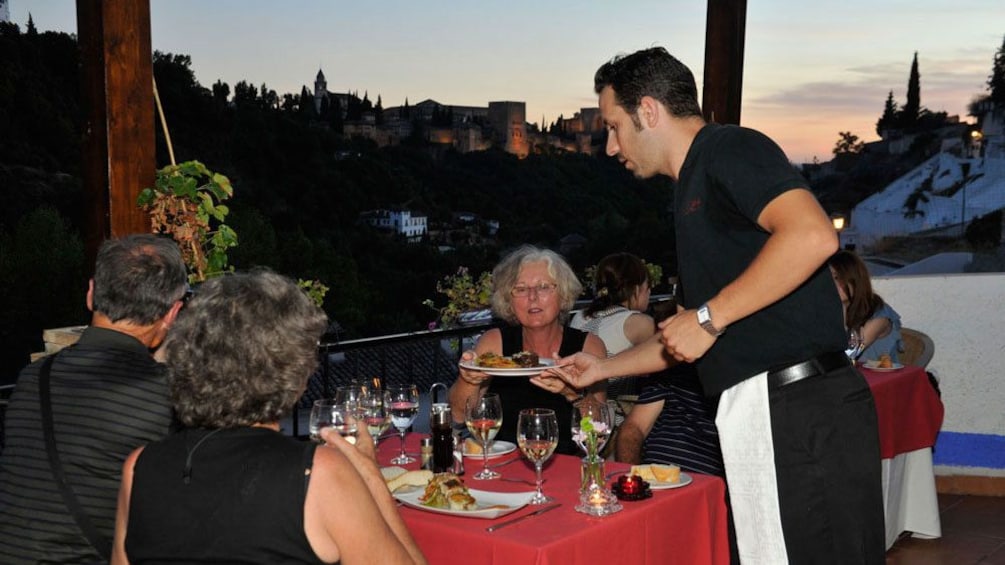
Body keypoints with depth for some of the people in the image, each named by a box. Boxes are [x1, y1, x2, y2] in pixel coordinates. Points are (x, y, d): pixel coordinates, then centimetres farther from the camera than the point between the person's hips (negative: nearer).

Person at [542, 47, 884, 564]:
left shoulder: (729, 149, -5)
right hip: (758, 416, 9)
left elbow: (813, 235, -25)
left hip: (802, 412, -9)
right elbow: (684, 339, 30)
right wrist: (603, 368, 32)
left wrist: (709, 316, -19)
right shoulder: (692, 191, 24)